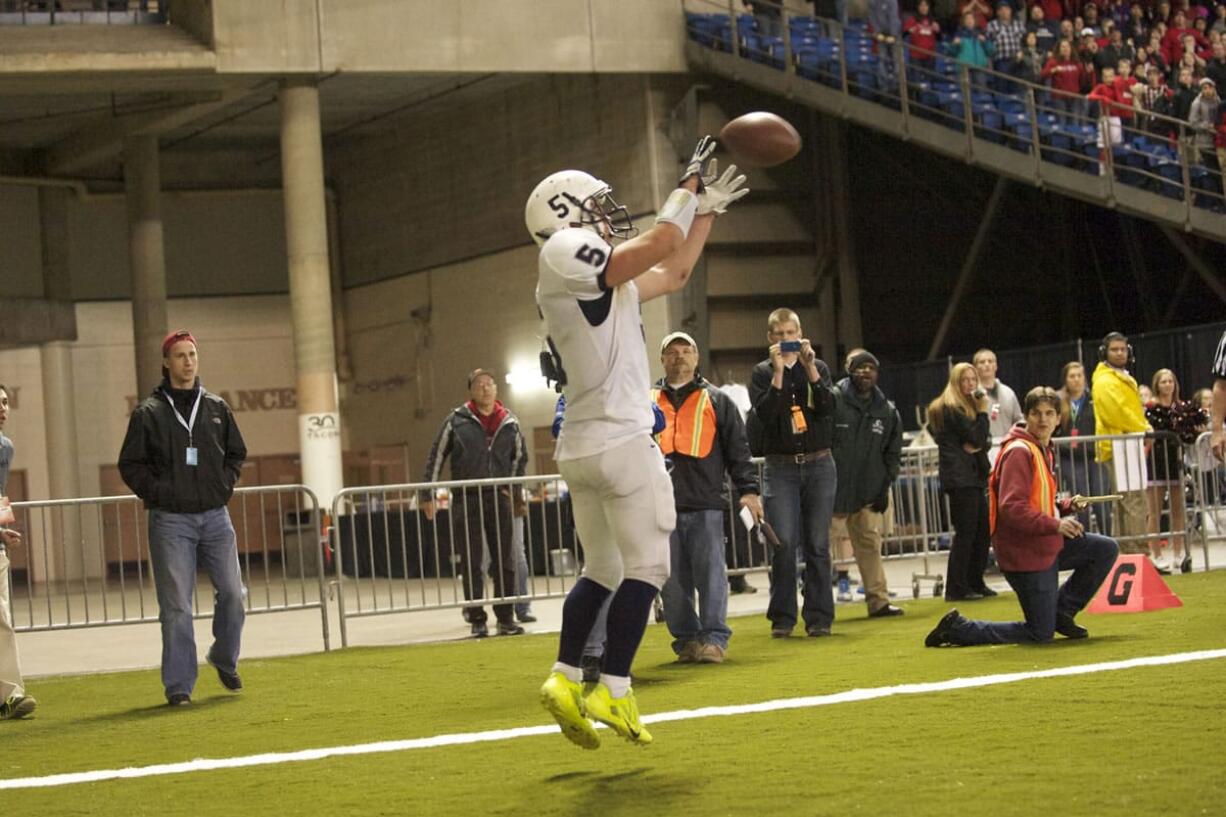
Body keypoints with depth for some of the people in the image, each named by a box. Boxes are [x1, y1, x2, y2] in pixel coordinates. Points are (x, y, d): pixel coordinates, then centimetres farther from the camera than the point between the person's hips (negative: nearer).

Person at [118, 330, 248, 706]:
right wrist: (158, 492, -8)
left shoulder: (216, 408, 11)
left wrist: (225, 485, 7)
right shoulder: (149, 413, 0)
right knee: (176, 605, -2)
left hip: (215, 516, 3)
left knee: (232, 593, 0)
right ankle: (178, 685, 3)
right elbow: (130, 464, 2)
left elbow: (236, 453, 21)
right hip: (170, 521, -3)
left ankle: (224, 658, 24)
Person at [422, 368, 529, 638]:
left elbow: (520, 458, 19)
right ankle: (477, 619, 6)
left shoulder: (509, 422, 7)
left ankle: (506, 618, 10)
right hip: (466, 500, -2)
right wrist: (428, 495, 1)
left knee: (505, 562, 2)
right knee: (471, 564, 1)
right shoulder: (457, 420, 1)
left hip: (500, 497, 2)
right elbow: (436, 457, 4)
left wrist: (515, 492, 11)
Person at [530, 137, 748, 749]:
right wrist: (690, 185, 1)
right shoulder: (568, 257, -9)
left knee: (601, 570, 15)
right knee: (645, 566, -5)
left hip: (580, 448, 10)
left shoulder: (598, 280, 19)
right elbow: (661, 245, -12)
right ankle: (614, 691, -7)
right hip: (619, 442, -10)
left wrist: (708, 208, 28)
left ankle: (566, 679, 10)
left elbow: (673, 276, 28)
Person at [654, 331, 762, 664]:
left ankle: (714, 638, -2)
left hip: (706, 503, -2)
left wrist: (748, 490, -2)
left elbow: (737, 450, 9)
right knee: (672, 579, 2)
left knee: (710, 572, -6)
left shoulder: (717, 401, 13)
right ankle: (686, 639, 10)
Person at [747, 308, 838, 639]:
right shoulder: (762, 372, 7)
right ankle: (782, 618, -3)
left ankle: (819, 617, 5)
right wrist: (778, 373, -14)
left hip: (819, 464, 1)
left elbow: (828, 408, -7)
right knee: (783, 542, -10)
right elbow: (764, 414, -10)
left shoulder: (818, 367, 10)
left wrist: (810, 369, -14)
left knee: (817, 543, 0)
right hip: (780, 466, -1)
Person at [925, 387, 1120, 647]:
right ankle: (957, 629, 3)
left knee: (1106, 550, 7)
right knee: (1041, 634, -4)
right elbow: (1011, 508, -27)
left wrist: (1066, 506, 4)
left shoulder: (1042, 450, 14)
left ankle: (1061, 613, 15)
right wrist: (1055, 525, -29)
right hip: (1025, 554, -9)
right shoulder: (1019, 451, -18)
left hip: (1046, 545, 9)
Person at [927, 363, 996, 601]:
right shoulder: (952, 409, -10)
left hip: (973, 475, 9)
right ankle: (956, 589, -8)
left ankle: (975, 583, 15)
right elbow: (976, 438, -15)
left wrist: (978, 445, -8)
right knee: (966, 532, -9)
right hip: (960, 477, -9)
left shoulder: (968, 406, 19)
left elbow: (985, 440, 13)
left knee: (983, 529, 9)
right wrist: (983, 412, -9)